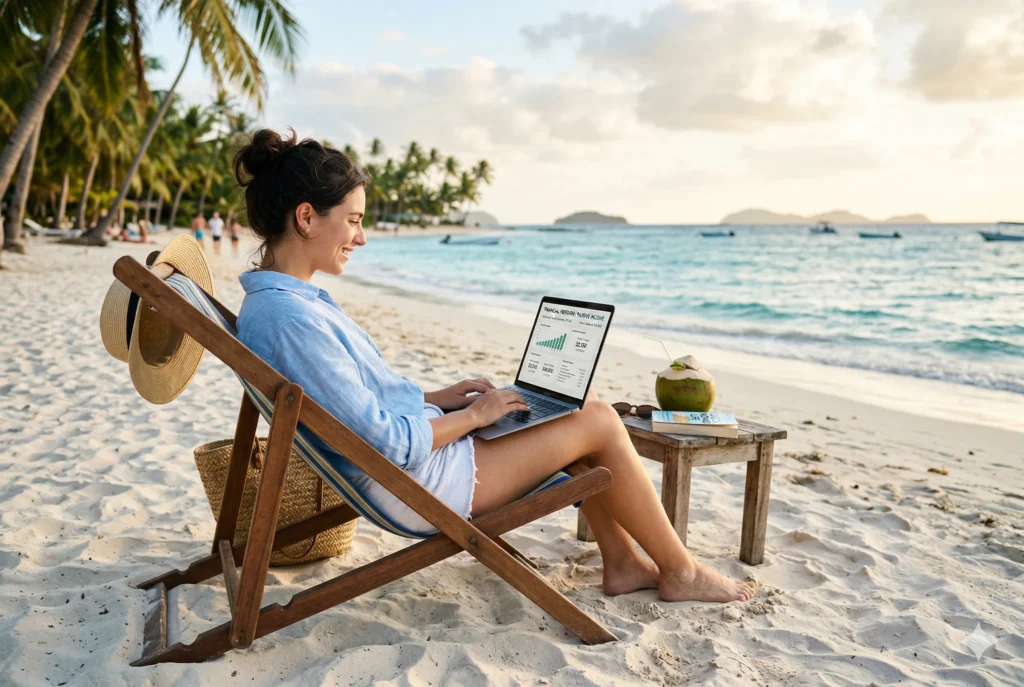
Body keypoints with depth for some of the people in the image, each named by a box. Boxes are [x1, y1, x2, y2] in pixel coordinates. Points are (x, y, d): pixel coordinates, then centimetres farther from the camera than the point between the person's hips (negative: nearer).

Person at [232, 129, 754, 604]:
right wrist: (473, 414, -11)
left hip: (413, 455, 10)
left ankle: (622, 563, 20)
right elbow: (389, 444, -25)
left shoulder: (282, 299, 7)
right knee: (600, 423, -4)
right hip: (423, 487, -10)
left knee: (583, 404, 11)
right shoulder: (290, 319, -26)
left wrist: (441, 397, 5)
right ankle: (680, 572, 15)